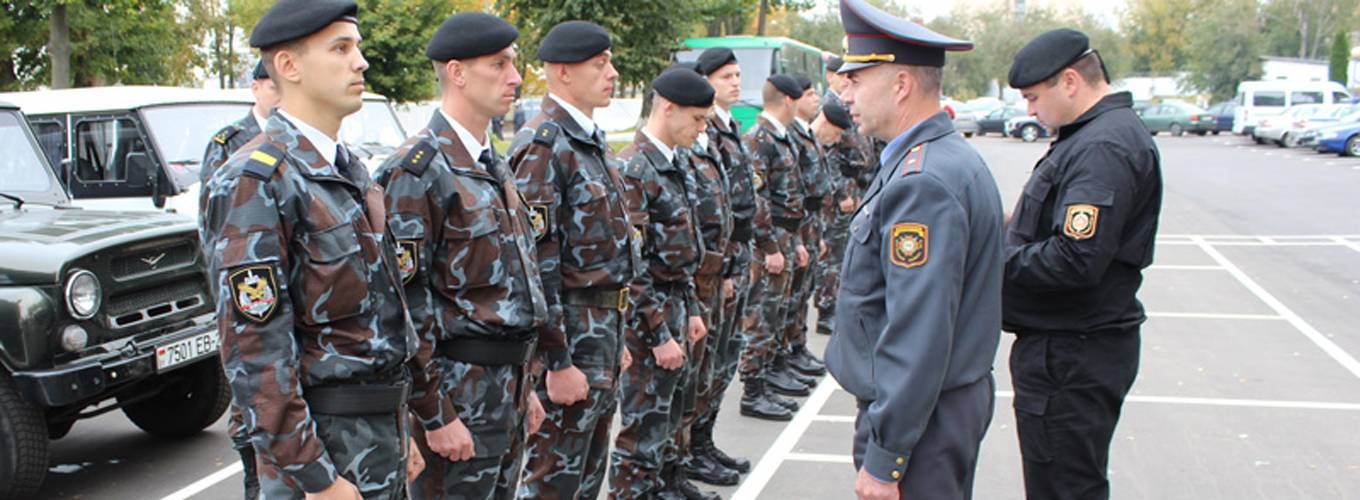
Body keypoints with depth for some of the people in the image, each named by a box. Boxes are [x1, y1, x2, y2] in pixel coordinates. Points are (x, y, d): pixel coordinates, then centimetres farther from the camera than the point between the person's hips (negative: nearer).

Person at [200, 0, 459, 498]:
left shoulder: (350, 172, 12)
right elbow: (253, 346, -20)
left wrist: (432, 413, 16)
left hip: (382, 433, 8)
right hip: (320, 443, -8)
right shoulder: (254, 181, -15)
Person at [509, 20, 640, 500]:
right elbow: (536, 264, -21)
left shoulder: (592, 141, 14)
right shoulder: (544, 146, -16)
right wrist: (558, 362, -22)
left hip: (604, 330, 9)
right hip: (570, 334, -9)